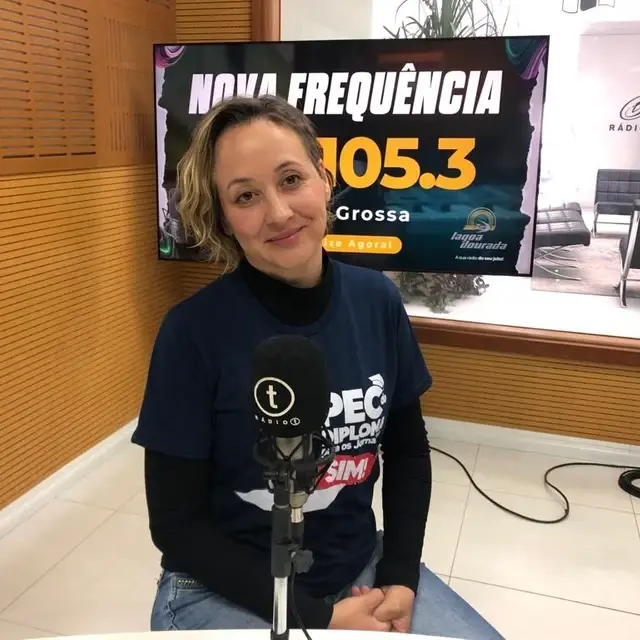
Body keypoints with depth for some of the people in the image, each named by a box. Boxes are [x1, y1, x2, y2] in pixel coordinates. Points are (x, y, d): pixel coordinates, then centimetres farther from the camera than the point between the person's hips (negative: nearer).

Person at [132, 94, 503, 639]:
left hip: (361, 567, 4)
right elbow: (176, 523, -12)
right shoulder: (193, 331, -18)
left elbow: (408, 450, 5)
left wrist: (400, 580, -5)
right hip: (225, 592, -3)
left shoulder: (378, 300, -7)